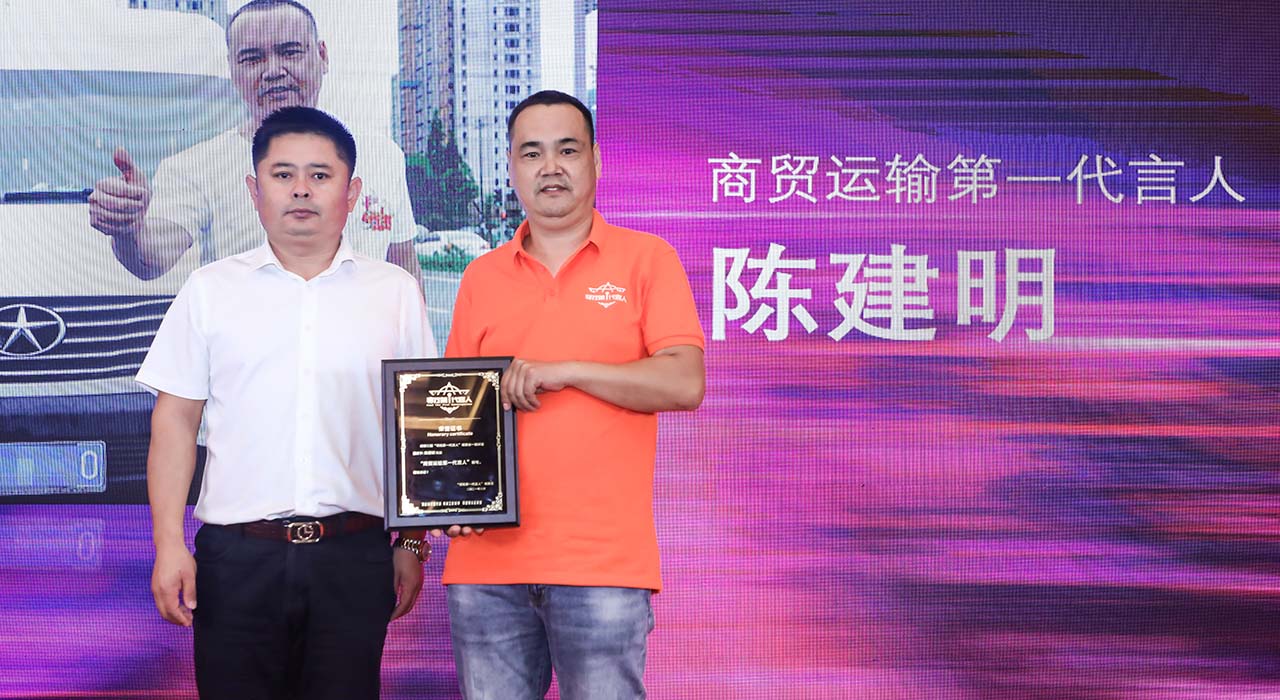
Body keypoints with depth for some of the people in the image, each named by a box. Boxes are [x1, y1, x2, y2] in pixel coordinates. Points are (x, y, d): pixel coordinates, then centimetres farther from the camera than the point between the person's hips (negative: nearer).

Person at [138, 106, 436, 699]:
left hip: (355, 555, 0)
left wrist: (412, 544, 6)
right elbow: (176, 419, 6)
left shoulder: (395, 292, 8)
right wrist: (169, 544, -3)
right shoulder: (211, 289, 7)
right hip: (238, 555, 0)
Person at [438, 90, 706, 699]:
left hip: (603, 559, -3)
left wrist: (564, 370, -12)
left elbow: (684, 384, -6)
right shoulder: (481, 276, 14)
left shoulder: (647, 259, 4)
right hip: (488, 558, 3)